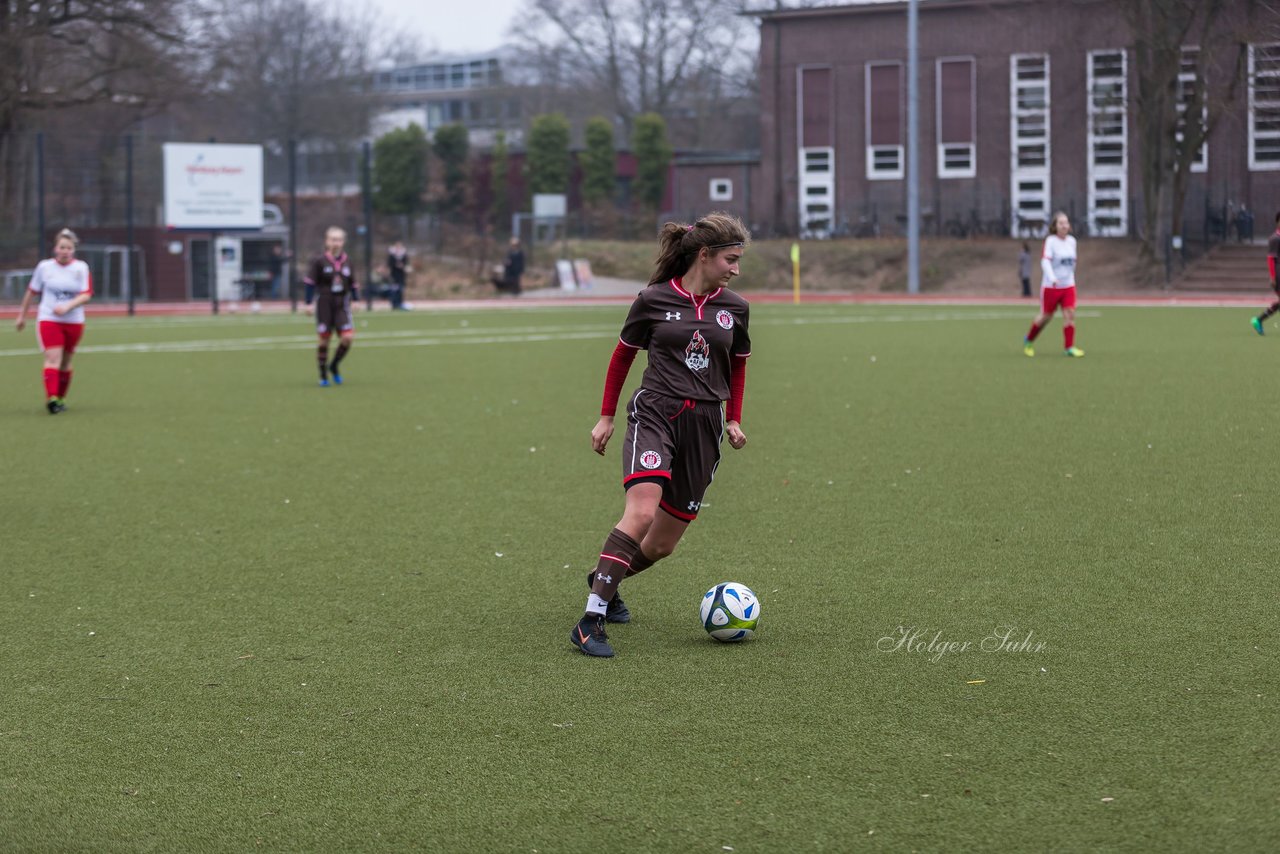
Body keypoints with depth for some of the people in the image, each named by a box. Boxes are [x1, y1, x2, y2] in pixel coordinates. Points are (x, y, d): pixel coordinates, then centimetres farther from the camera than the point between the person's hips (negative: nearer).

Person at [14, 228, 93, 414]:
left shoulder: (81, 268, -1)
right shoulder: (44, 266, 2)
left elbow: (86, 295, -10)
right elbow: (32, 292, 12)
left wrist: (67, 306, -26)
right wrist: (22, 315, 17)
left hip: (74, 321, 1)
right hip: (48, 320, -1)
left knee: (65, 362, 11)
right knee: (53, 357, -17)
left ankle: (60, 398, 25)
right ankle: (51, 397, -27)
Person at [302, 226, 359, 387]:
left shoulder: (347, 262, 6)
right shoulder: (319, 261, -5)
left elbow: (353, 283, 15)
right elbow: (310, 282, -2)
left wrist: (355, 300, 6)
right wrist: (308, 303, -5)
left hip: (342, 305, 3)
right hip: (324, 303, -3)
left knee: (347, 337, -12)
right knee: (324, 339, 0)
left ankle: (334, 366, 12)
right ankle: (323, 375, 14)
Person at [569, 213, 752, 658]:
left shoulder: (734, 308, 9)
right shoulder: (654, 300, -1)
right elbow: (623, 355, 12)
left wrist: (734, 419, 18)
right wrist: (606, 416, 13)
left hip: (704, 425, 4)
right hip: (655, 412, -4)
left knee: (663, 543, 6)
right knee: (641, 513, -27)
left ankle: (605, 579, 37)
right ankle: (591, 620, -25)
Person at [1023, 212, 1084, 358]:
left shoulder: (1072, 241, 6)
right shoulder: (1050, 241, -12)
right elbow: (1045, 261, -23)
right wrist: (1052, 278, -38)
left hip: (1068, 285, 4)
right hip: (1051, 286, -4)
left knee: (1070, 313, -10)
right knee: (1046, 316, 7)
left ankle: (1069, 347, -8)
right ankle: (1029, 340, 31)